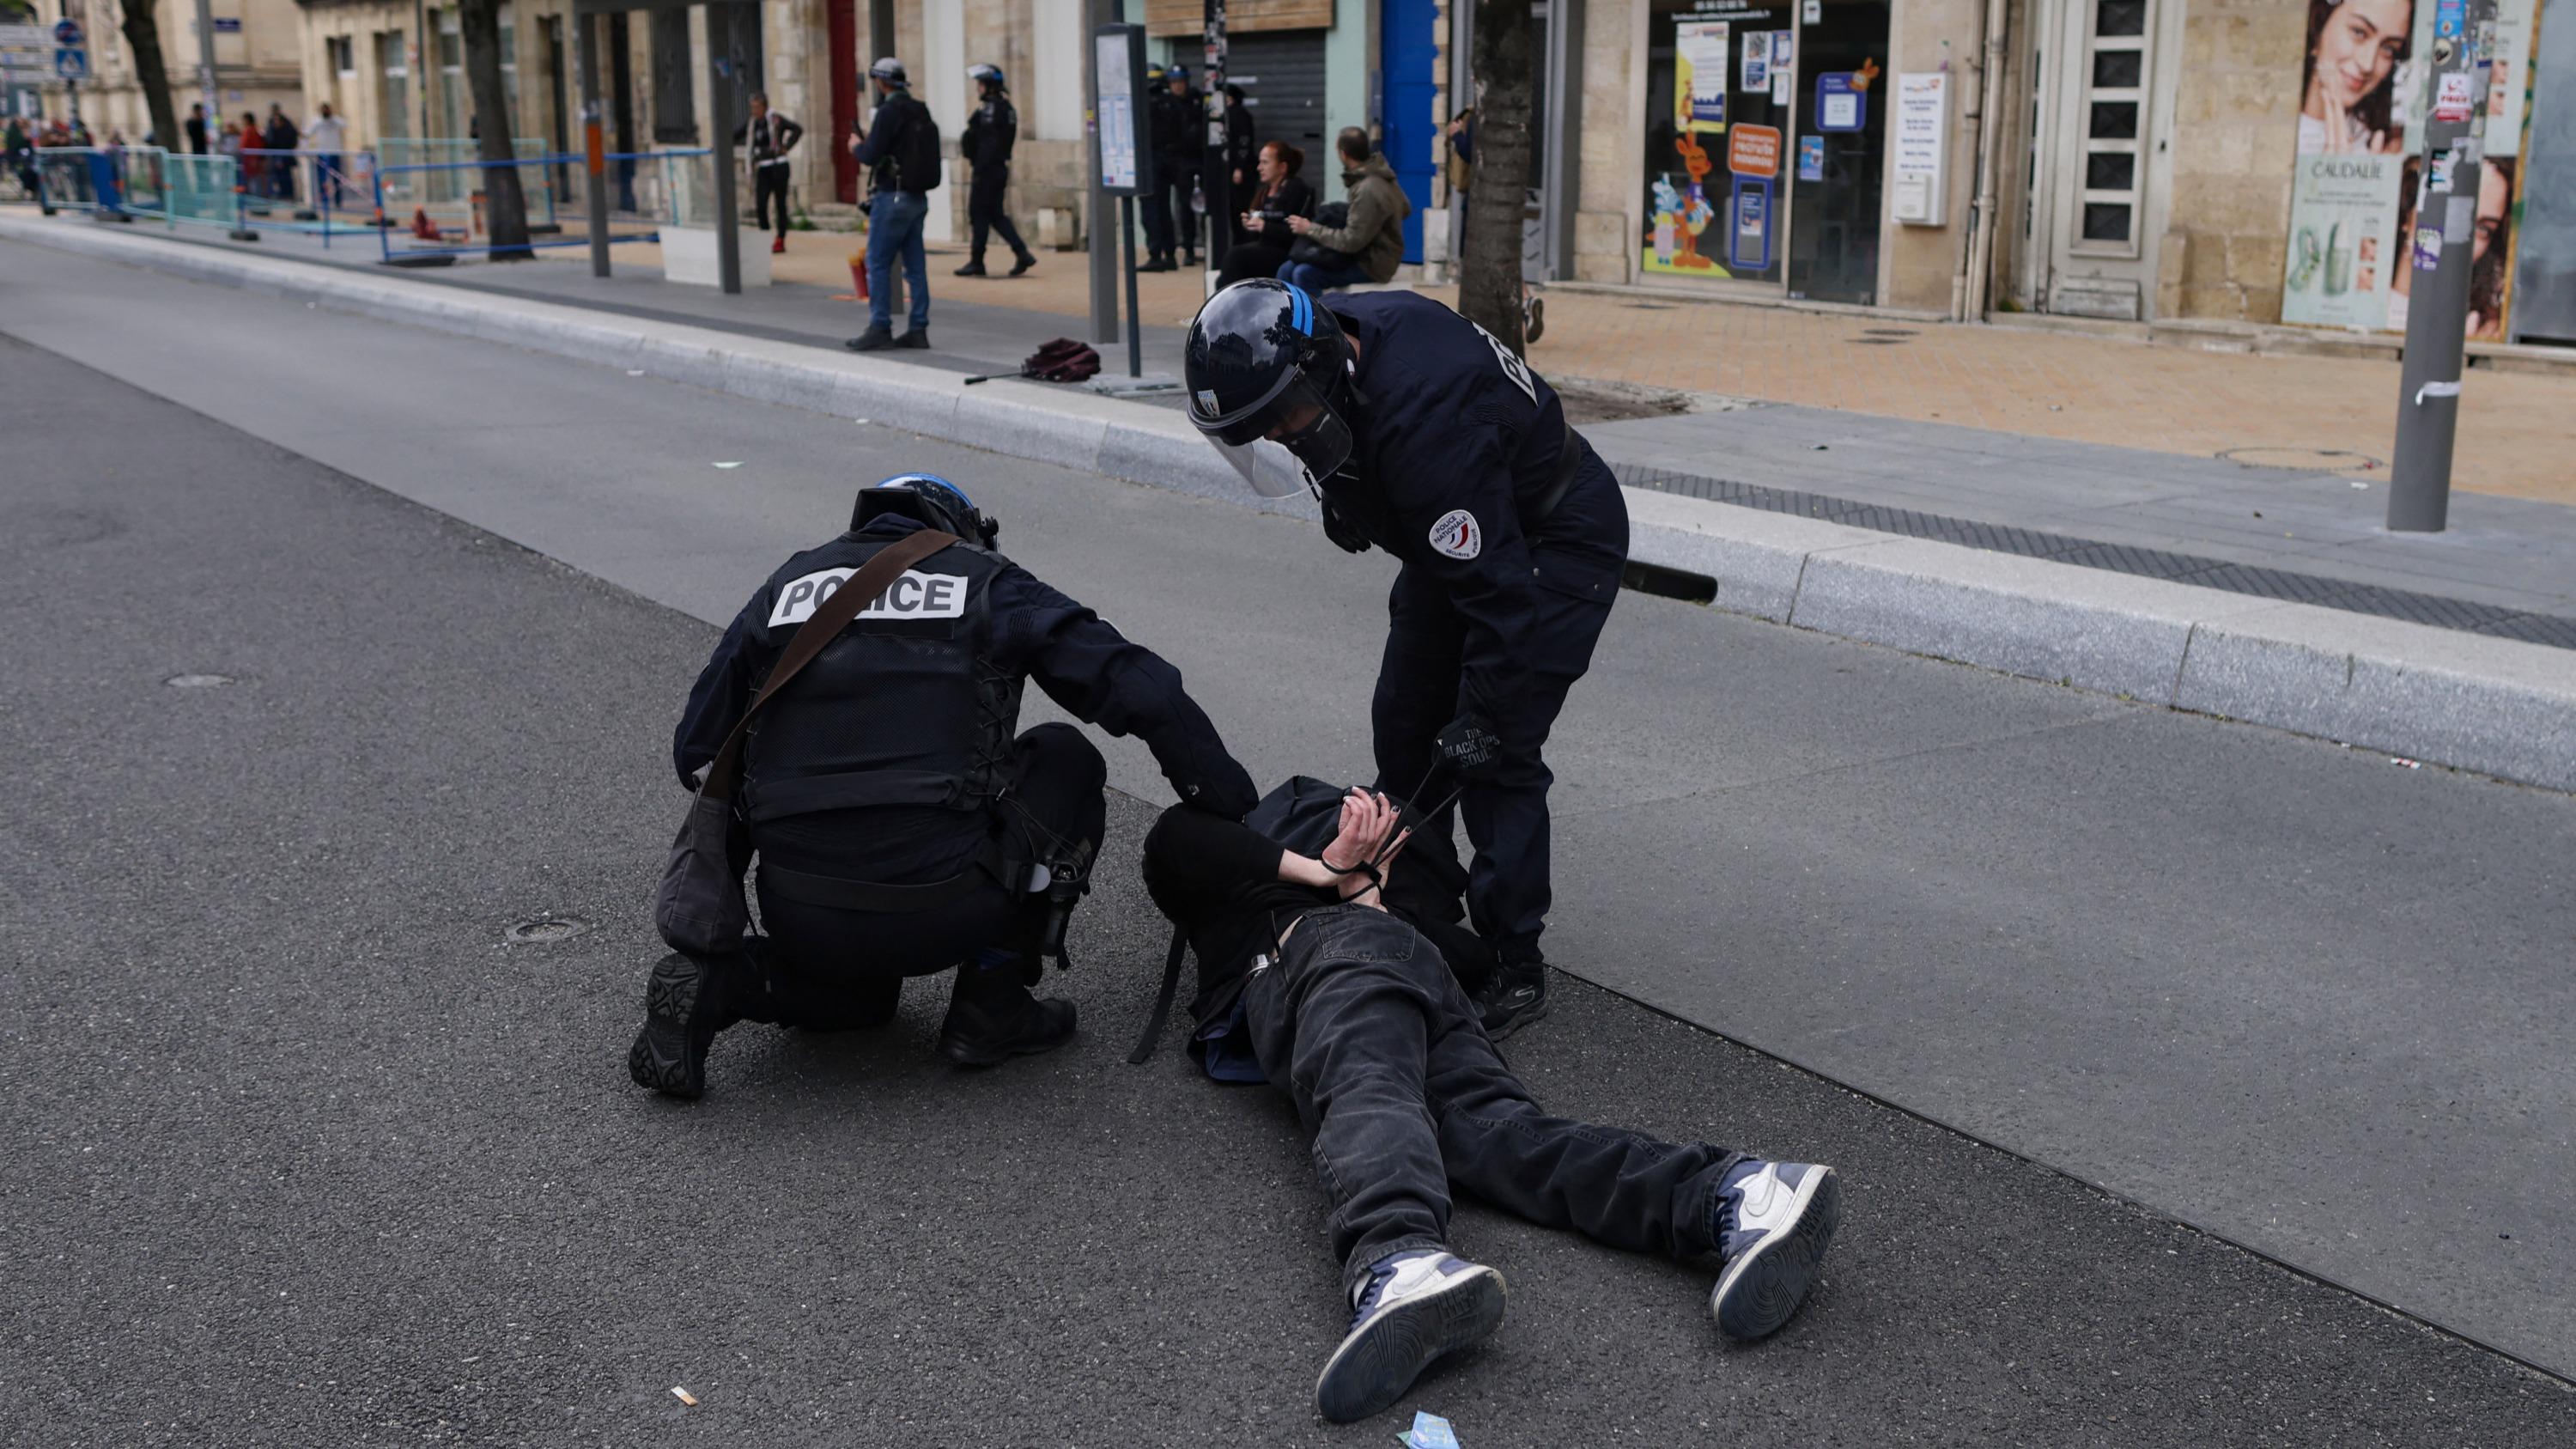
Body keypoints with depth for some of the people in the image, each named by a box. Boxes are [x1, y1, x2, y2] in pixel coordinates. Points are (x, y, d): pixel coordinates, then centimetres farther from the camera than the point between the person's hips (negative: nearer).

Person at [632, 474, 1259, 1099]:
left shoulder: (787, 585, 16)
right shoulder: (986, 584, 7)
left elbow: (698, 750, 15)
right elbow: (1142, 689, -2)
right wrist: (1235, 809, 6)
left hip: (795, 916, 5)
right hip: (936, 913, -5)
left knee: (860, 994, 39)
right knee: (1065, 758, 20)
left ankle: (716, 986, 7)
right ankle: (990, 1006, 15)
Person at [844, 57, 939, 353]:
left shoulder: (889, 112, -14)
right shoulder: (921, 111, 11)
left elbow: (871, 156, -17)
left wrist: (857, 146, 5)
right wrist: (872, 140, 20)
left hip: (892, 197, -8)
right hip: (918, 197, 8)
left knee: (878, 264, -3)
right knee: (915, 265, 8)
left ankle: (880, 329, -4)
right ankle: (919, 329, 9)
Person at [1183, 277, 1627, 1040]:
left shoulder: (1424, 420, -39)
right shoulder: (1339, 336, -13)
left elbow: (1498, 585, -34)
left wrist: (1482, 719, -28)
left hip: (1558, 546, -9)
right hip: (1462, 539, 10)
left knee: (1493, 757, -12)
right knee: (1404, 724, 11)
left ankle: (1514, 969, -1)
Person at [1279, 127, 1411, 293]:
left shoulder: (1368, 190, -25)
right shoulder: (1379, 176, 4)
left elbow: (1351, 241, -24)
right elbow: (1406, 209, 19)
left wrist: (1310, 229, -15)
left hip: (1372, 265, -10)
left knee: (1304, 275, -24)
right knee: (1288, 270, 0)